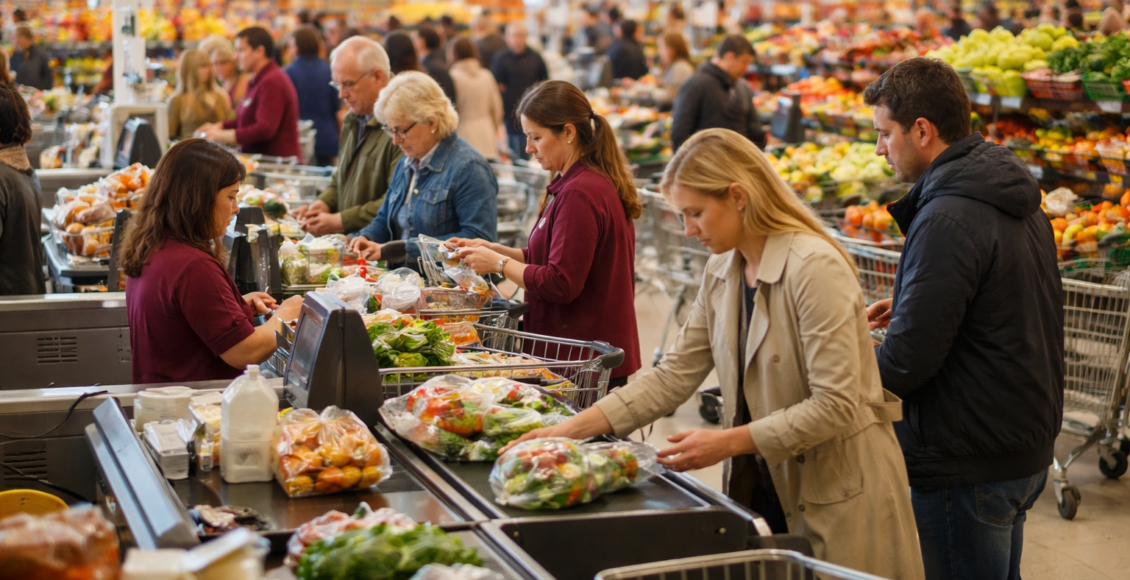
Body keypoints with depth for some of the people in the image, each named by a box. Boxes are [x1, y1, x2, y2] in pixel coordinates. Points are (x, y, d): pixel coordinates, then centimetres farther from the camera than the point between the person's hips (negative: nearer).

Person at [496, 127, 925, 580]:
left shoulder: (814, 268, -20)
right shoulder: (721, 273, 5)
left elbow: (836, 405, -22)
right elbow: (674, 376, 4)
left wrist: (727, 442, -22)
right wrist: (572, 429, -4)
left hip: (840, 494, -7)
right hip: (765, 487, 7)